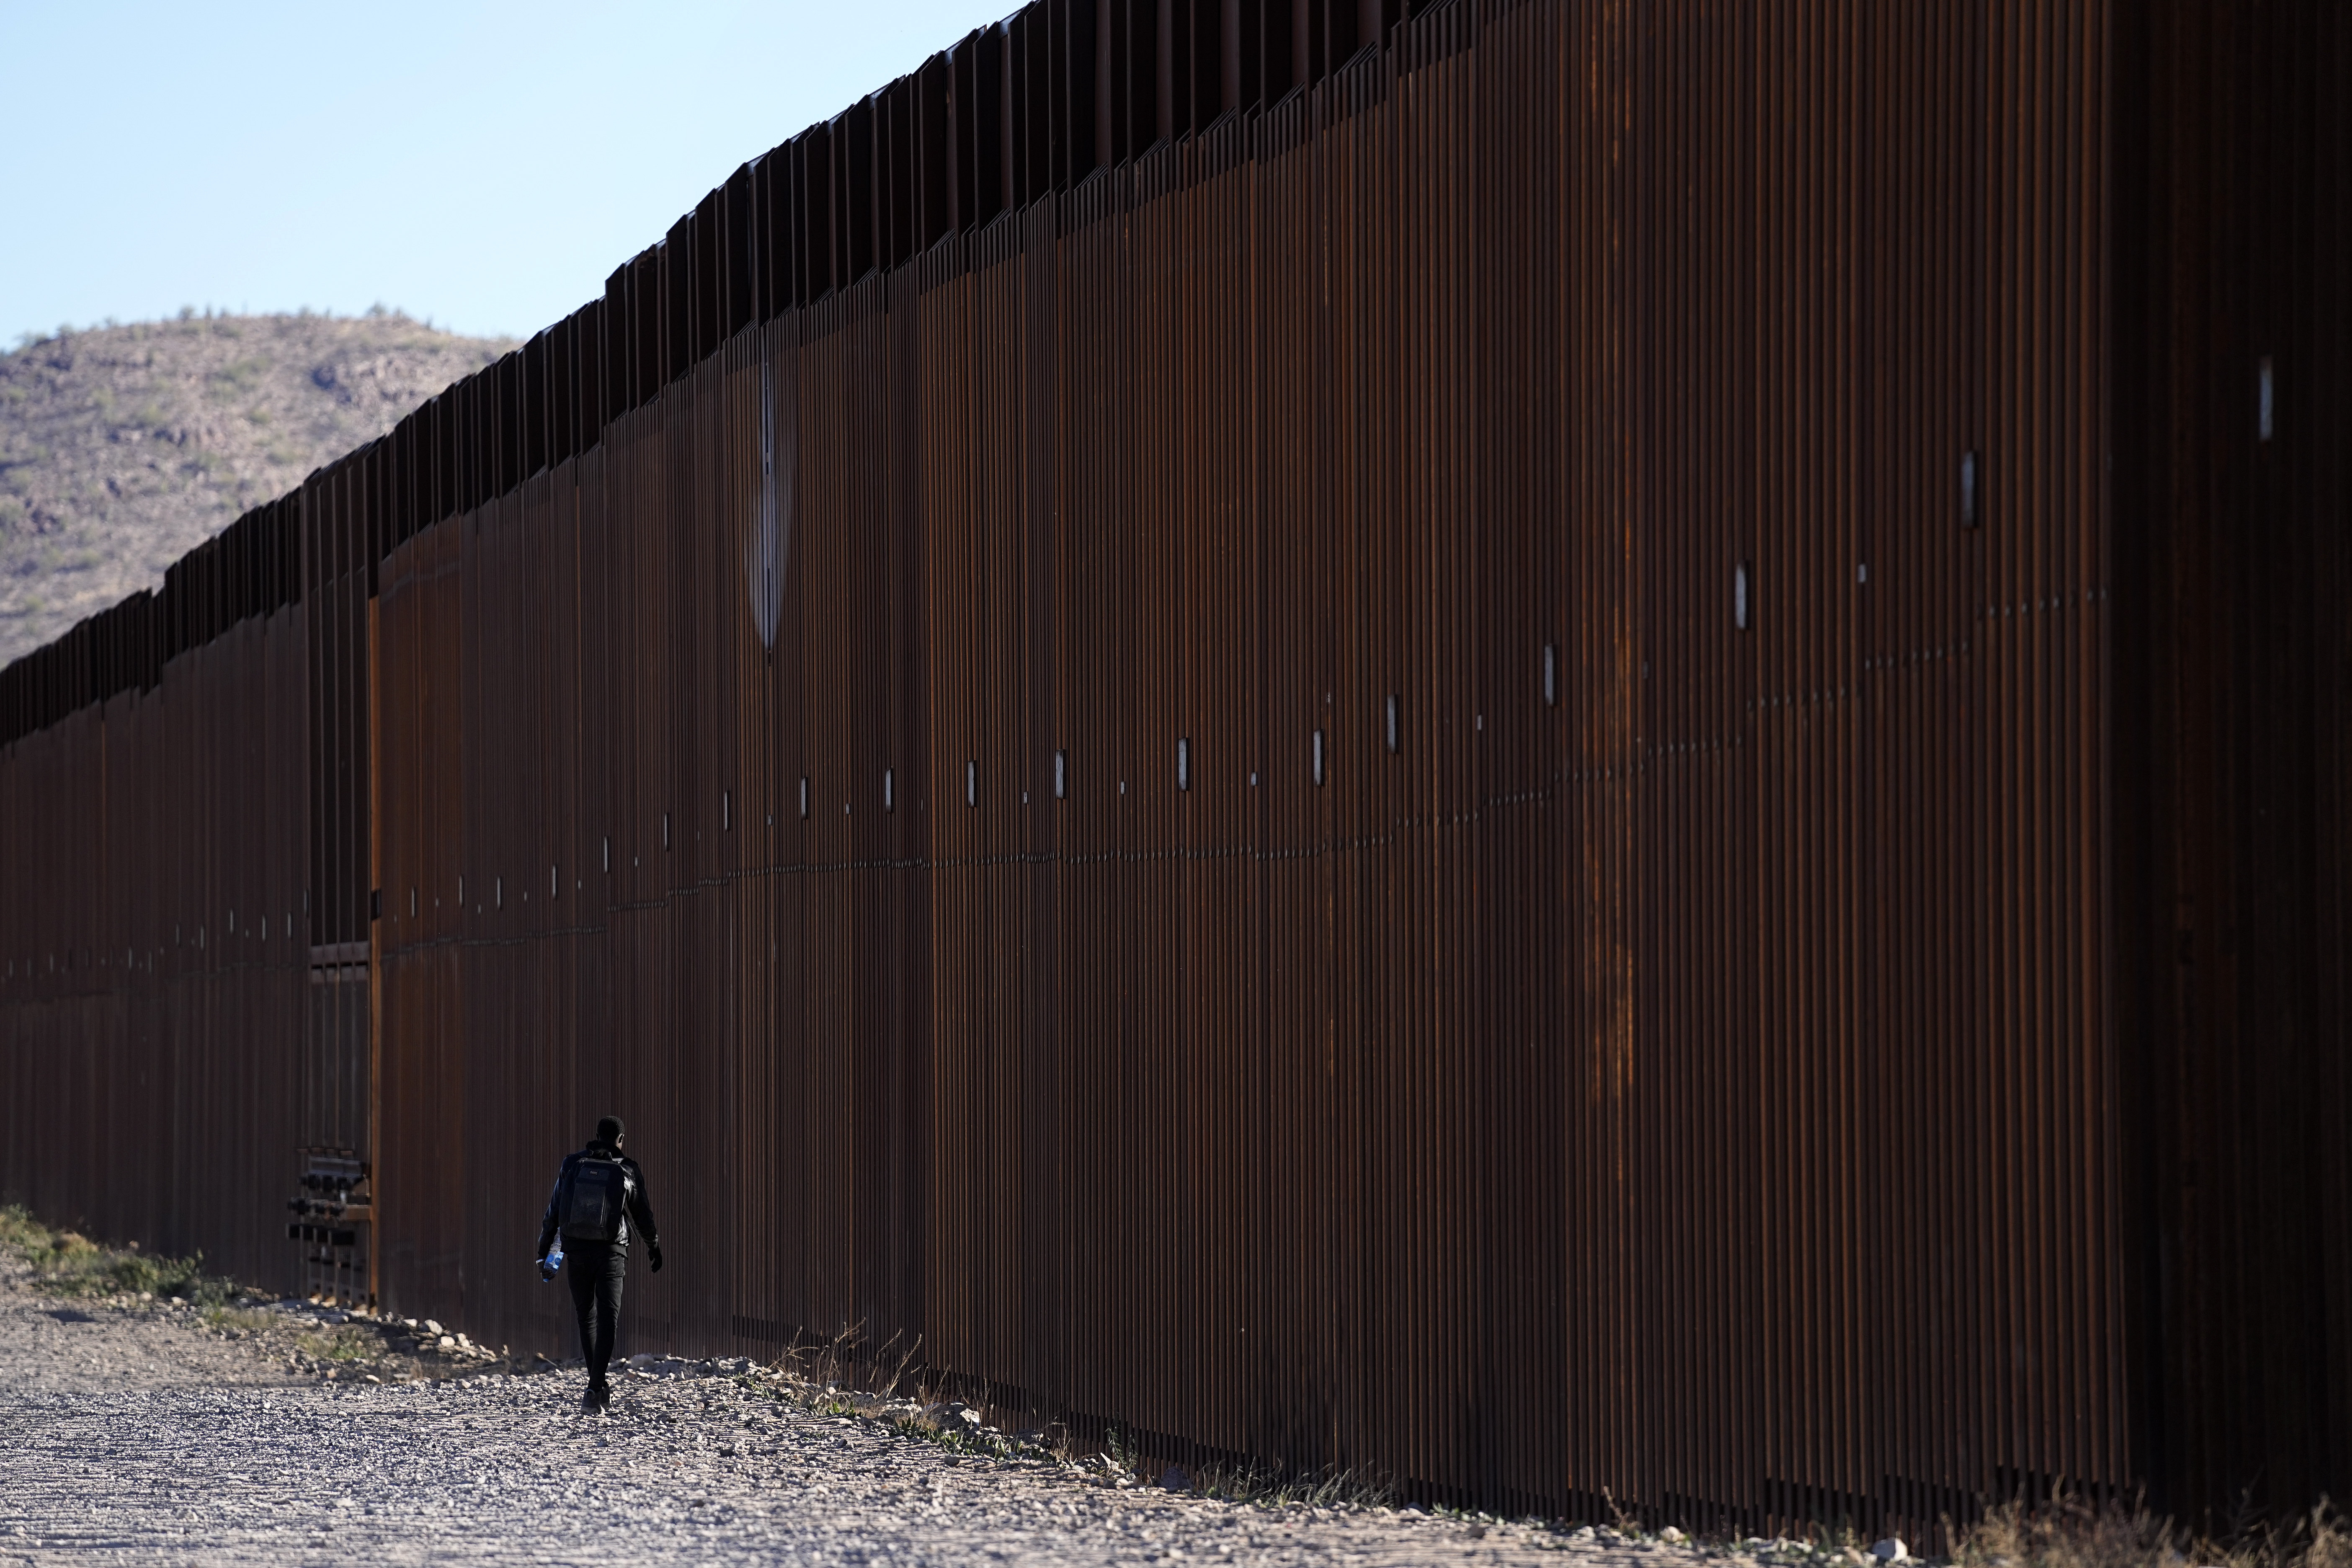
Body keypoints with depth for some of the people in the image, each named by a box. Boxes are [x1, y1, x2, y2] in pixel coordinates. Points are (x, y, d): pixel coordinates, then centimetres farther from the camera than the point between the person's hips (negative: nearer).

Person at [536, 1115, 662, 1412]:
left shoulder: (572, 1165, 2)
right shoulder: (628, 1171, 0)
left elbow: (553, 1212, 2)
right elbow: (643, 1214, 10)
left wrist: (543, 1253, 8)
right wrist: (654, 1246, 27)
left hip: (576, 1251, 2)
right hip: (611, 1253, -2)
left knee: (587, 1318, 16)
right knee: (608, 1320, -3)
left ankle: (599, 1387, 24)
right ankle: (594, 1388, -18)